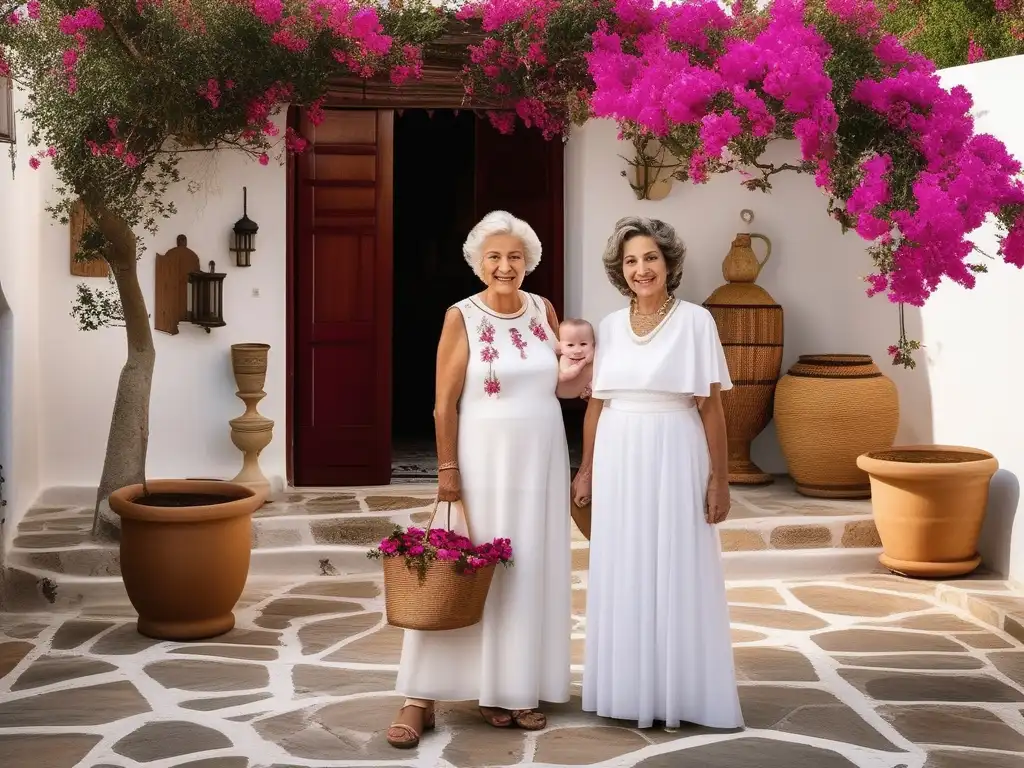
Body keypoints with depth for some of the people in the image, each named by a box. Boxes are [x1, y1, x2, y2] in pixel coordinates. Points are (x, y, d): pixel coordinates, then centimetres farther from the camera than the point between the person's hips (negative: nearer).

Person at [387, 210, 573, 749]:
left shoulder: (544, 311, 5)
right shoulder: (462, 317, -8)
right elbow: (445, 403, -10)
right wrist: (447, 468, -14)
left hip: (541, 460, 5)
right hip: (482, 459, -5)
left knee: (531, 573, 7)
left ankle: (517, 689, 18)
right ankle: (421, 699, 0)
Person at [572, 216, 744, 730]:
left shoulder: (694, 321, -4)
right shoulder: (610, 326, 8)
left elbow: (711, 407, -5)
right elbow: (596, 404, 13)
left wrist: (719, 479, -8)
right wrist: (586, 470, 10)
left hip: (674, 459, -4)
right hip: (618, 461, 4)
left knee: (675, 574, 1)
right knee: (621, 575, 8)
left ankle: (678, 693, 11)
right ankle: (626, 687, 19)